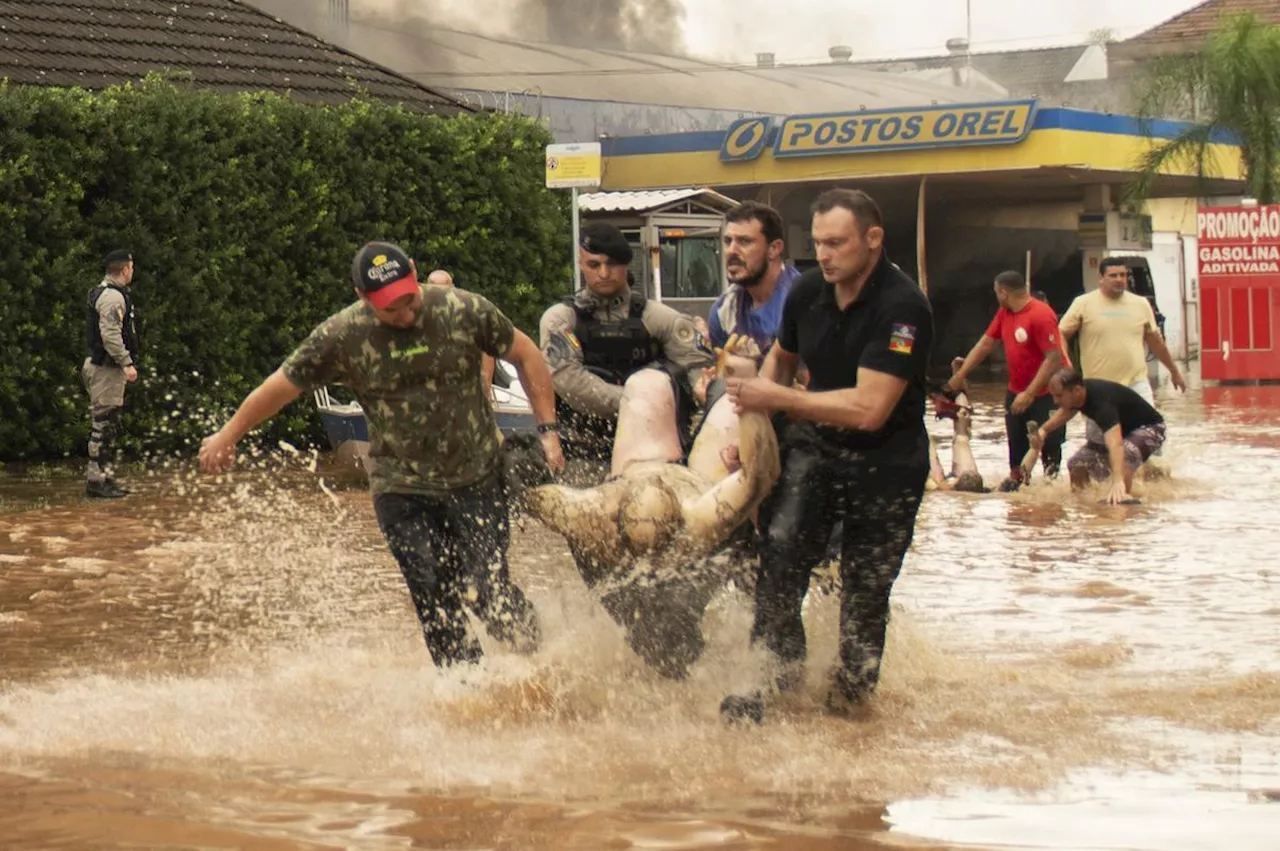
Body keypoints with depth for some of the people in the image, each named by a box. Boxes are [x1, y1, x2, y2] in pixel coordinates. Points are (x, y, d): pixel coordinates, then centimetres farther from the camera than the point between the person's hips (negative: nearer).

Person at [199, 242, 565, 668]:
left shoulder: (464, 311, -9)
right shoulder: (342, 336, -9)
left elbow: (526, 356, 5)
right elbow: (283, 386, 3)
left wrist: (547, 429, 0)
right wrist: (228, 435, 12)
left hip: (476, 480, 0)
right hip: (401, 491, 1)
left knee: (487, 593, -7)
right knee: (435, 602, -5)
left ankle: (540, 660, 20)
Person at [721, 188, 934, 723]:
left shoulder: (902, 308, -22)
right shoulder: (807, 292, -3)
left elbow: (869, 410, -28)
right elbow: (781, 358, 20)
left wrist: (778, 399, -23)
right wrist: (752, 411, 4)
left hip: (886, 464, -4)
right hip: (815, 448, 4)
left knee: (865, 594, 5)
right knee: (782, 547, -19)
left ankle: (851, 692, 25)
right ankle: (775, 668, -11)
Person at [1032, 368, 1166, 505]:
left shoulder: (1101, 403, -40)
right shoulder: (1079, 394, -14)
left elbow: (1115, 445, -55)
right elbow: (1067, 411, 13)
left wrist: (1118, 481, -68)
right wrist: (1044, 429, -2)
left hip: (1148, 428, -9)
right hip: (1122, 427, 9)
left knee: (1123, 456, -39)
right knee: (1077, 464, 5)